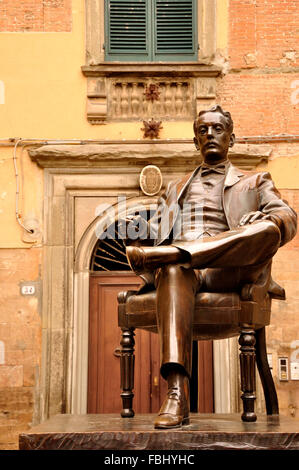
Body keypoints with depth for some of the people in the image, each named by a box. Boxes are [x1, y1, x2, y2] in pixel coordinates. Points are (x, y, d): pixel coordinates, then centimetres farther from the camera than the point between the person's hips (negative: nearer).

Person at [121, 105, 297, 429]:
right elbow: (157, 231, 25)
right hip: (181, 264, 1)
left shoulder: (254, 182, 28)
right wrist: (140, 226, -1)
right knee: (174, 272, -39)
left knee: (267, 230, -32)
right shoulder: (177, 187, 36)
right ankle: (177, 395, -51)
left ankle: (167, 255, -40)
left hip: (226, 269, -1)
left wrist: (265, 219, -15)